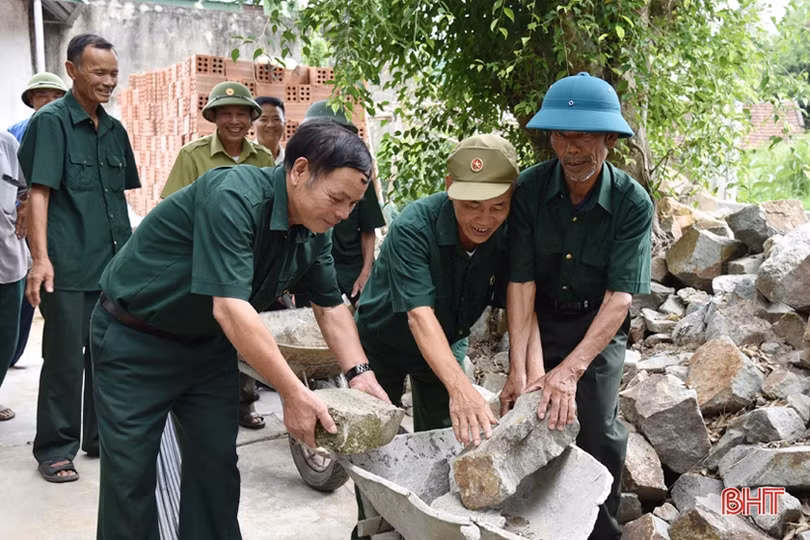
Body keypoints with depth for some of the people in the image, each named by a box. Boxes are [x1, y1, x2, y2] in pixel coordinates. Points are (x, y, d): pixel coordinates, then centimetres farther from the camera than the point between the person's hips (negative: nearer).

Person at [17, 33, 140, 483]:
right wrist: (40, 258, -22)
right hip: (67, 268, -6)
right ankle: (55, 449, 14)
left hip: (114, 264, 6)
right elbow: (38, 192, -13)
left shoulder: (115, 130, 13)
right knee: (65, 359, 0)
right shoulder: (51, 121, -6)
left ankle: (102, 435, 27)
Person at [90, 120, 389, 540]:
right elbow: (230, 307, -37)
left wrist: (359, 374, -10)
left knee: (217, 465, 5)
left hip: (208, 343, 7)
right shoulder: (232, 197, -31)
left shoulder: (314, 229, -7)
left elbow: (330, 306, 3)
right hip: (135, 342, -6)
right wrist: (294, 393, -34)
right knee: (130, 473, -2)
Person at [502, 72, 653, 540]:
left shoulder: (633, 203, -20)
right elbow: (521, 281, -19)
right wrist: (520, 367, -25)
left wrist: (571, 368, -32)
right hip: (539, 319, 1)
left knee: (600, 430, -6)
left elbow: (620, 296, -23)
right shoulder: (530, 189, -18)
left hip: (598, 324, -1)